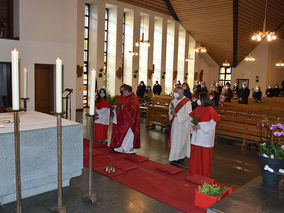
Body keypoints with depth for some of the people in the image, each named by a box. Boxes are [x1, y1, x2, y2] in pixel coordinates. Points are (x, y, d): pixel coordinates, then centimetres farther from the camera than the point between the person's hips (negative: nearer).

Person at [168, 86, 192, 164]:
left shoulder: (187, 102, -15)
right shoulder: (174, 100, 9)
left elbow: (187, 114, -19)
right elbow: (170, 109, 15)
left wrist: (176, 114, -19)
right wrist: (171, 111, -9)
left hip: (183, 124, -7)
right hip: (175, 123, 7)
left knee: (181, 140, 0)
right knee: (174, 139, 11)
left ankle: (181, 157, 12)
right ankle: (174, 157, 21)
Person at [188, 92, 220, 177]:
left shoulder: (210, 110, -11)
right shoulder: (198, 108, 7)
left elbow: (212, 124, -14)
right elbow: (191, 118, 13)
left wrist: (200, 126, -19)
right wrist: (193, 125, -7)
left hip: (205, 136, -6)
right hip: (197, 136, 6)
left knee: (204, 155, 4)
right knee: (195, 153, 11)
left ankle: (204, 174, 17)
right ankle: (194, 172, 24)